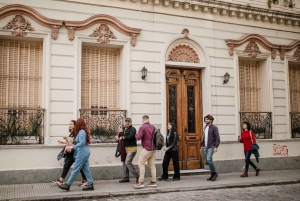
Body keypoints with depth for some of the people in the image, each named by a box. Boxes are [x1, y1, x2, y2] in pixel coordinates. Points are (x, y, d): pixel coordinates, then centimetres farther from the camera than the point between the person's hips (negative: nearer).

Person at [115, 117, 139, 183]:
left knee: (128, 162, -16)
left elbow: (130, 137, -22)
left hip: (131, 148, -9)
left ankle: (137, 175, -4)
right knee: (124, 162, 10)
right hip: (125, 149, 9)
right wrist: (117, 137, -6)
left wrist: (122, 137, -10)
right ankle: (126, 178, 20)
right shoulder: (124, 129, 17)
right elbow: (120, 136, 17)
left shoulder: (132, 129, -9)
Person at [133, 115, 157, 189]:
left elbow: (138, 138, -17)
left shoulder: (142, 127, -13)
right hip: (153, 148, 7)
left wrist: (136, 134, 3)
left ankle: (141, 182, -11)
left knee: (141, 163, -5)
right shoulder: (153, 127, 9)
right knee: (151, 164, 10)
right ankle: (153, 182, 9)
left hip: (147, 149, -7)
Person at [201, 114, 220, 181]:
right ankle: (212, 175, 16)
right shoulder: (205, 127, 15)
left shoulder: (214, 128, -8)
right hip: (206, 147, 8)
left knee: (209, 159, -19)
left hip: (211, 147, -8)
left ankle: (214, 173, -5)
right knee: (209, 160, 8)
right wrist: (202, 145, 15)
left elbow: (217, 138, -13)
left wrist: (216, 147, -20)